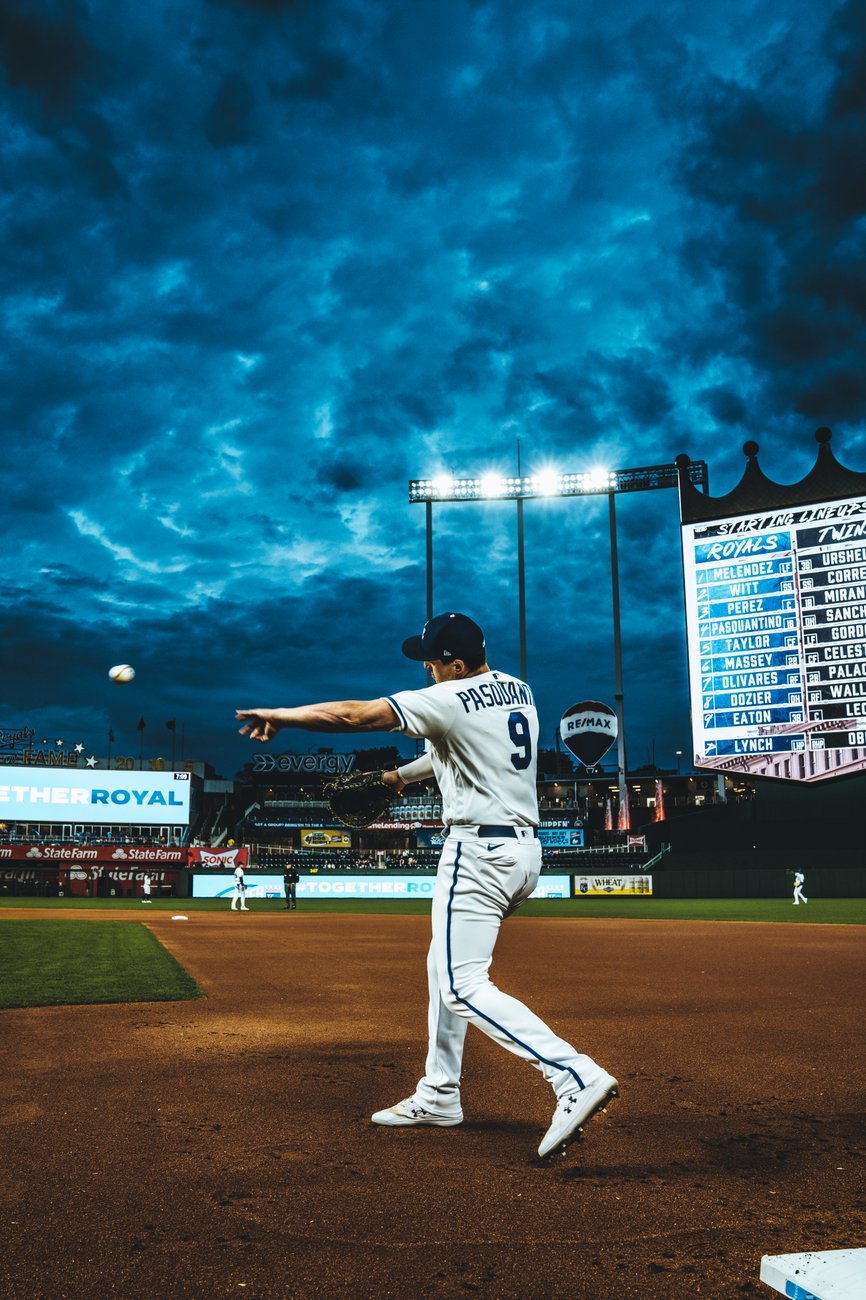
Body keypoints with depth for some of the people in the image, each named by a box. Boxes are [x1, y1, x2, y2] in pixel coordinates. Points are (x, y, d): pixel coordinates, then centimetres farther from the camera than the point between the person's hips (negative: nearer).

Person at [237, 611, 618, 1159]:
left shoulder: (451, 700, -14)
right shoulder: (518, 691, 11)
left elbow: (355, 715, -15)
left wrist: (277, 716, -4)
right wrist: (405, 773, 33)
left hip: (480, 851, -10)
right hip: (525, 850, 10)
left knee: (464, 987, -9)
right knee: (445, 965, 20)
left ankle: (578, 1076, -20)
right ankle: (438, 1097, 27)